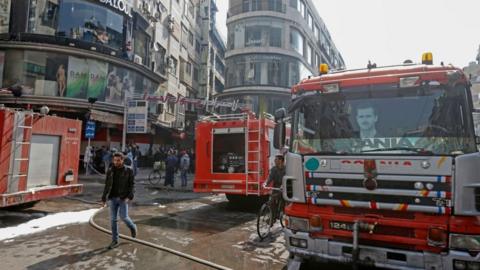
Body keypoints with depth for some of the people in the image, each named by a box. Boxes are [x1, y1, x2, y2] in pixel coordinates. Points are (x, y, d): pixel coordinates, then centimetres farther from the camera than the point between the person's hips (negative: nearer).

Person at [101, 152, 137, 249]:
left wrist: (129, 197, -18)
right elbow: (107, 186, 9)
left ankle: (132, 227, 25)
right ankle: (115, 241, 15)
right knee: (113, 219, 5)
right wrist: (104, 199, 5)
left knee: (124, 217, -7)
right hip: (112, 198, 3)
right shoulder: (110, 171, 4)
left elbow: (131, 185, -5)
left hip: (123, 198, -3)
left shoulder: (128, 171, -4)